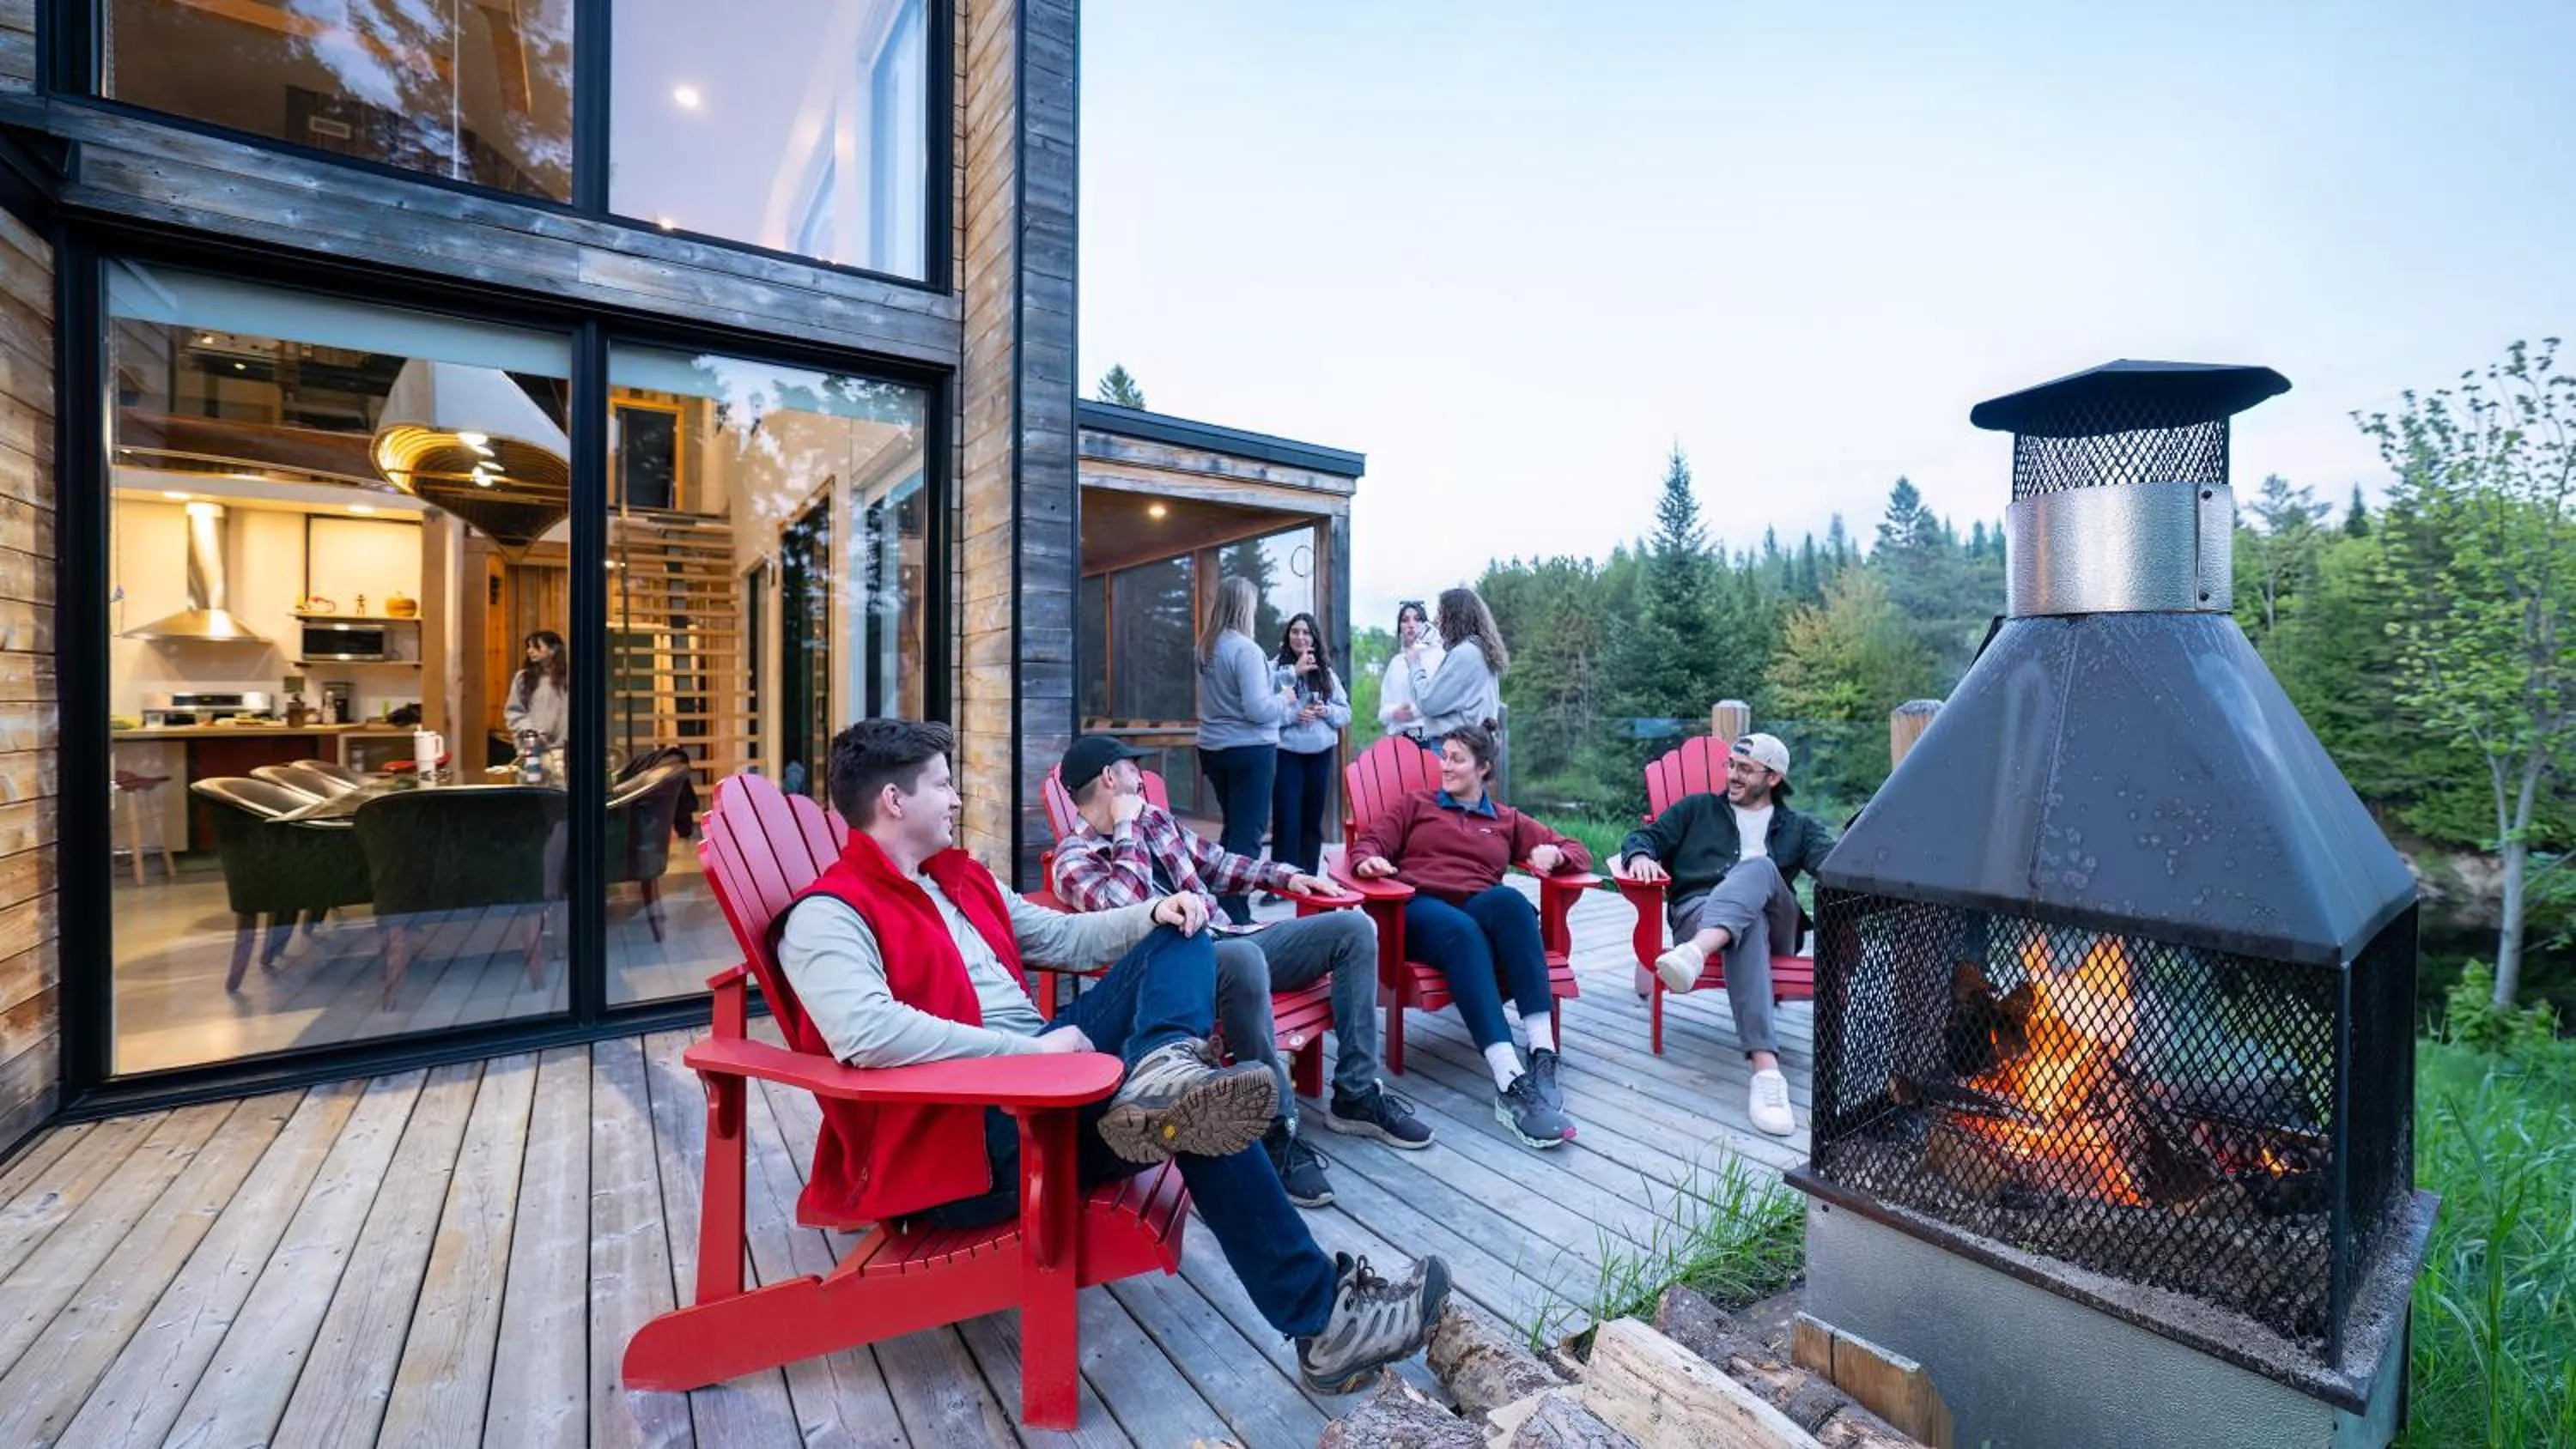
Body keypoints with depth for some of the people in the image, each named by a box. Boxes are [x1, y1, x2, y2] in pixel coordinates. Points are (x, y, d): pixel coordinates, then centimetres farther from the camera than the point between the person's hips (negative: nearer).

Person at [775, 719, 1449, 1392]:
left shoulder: (961, 876, 17)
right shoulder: (827, 916, -11)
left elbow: (1064, 937, 21)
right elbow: (864, 1033, -30)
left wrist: (1152, 914, 2)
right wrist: (1030, 1047, -25)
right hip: (971, 1138, -9)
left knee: (1177, 941, -2)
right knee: (1199, 1114, -20)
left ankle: (1162, 1076, -35)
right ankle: (1327, 1318, -6)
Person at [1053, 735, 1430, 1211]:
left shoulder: (1154, 818, 18)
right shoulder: (1074, 856, -4)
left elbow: (1214, 863, 27)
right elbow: (1127, 909, -23)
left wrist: (1284, 875, 17)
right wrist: (1126, 829, -14)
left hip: (1227, 941, 8)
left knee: (1354, 927, -4)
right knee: (1244, 959, -42)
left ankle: (1355, 1095, -1)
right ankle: (1278, 1131, -26)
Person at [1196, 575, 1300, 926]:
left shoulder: (1205, 647, 6)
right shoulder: (1245, 649, -18)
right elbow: (1258, 709, -21)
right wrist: (1284, 699, -2)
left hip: (1214, 748, 8)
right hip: (1250, 750, -8)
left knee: (1232, 827, 19)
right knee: (1247, 834, -2)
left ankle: (1222, 907, 25)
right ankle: (1235, 916, 1)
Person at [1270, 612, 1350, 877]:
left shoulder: (1326, 672, 9)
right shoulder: (1275, 667, -4)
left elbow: (1346, 712, 11)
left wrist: (1326, 711, -7)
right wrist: (1292, 716, -22)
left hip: (1321, 753, 4)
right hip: (1287, 752, -4)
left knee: (1313, 820, 11)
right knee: (1287, 820, -4)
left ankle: (1309, 879, 21)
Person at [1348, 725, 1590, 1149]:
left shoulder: (1507, 820, 26)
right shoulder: (1416, 804, 24)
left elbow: (1579, 853, 23)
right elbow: (1370, 840, 10)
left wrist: (1553, 854, -2)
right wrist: (1369, 860, -15)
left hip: (1485, 913, 2)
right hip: (1421, 910, -1)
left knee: (1510, 899, -35)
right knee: (1462, 931, -37)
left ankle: (1543, 1056, -38)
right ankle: (1512, 1082, -48)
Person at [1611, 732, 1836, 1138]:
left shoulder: (1798, 827, 28)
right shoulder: (1698, 808, 28)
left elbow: (1832, 860, 7)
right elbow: (1645, 836, 18)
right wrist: (1641, 854, -9)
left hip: (1774, 924, 1)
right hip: (1697, 914, -1)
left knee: (1758, 868, -34)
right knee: (1748, 925, -39)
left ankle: (1693, 954, -62)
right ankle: (1766, 1069, -55)